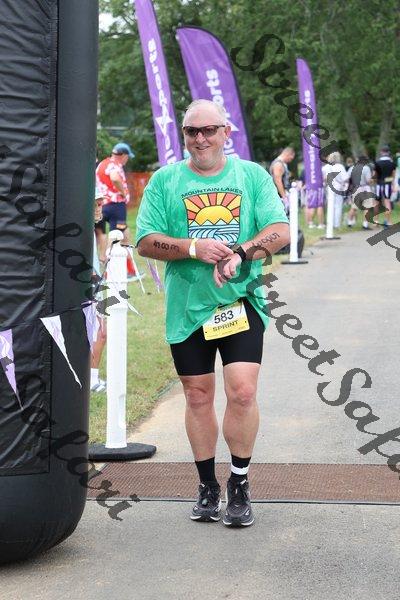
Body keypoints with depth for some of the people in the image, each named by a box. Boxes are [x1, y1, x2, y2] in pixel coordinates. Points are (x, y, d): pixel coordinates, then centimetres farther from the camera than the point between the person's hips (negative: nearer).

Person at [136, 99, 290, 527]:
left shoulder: (252, 176, 6)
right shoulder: (164, 180, 6)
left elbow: (280, 231, -3)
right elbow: (145, 242, -1)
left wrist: (240, 252, -21)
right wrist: (194, 248, -16)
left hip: (241, 302, -1)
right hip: (187, 307, 1)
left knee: (242, 392, -11)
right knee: (198, 396, 8)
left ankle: (239, 484, 7)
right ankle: (207, 485, 23)